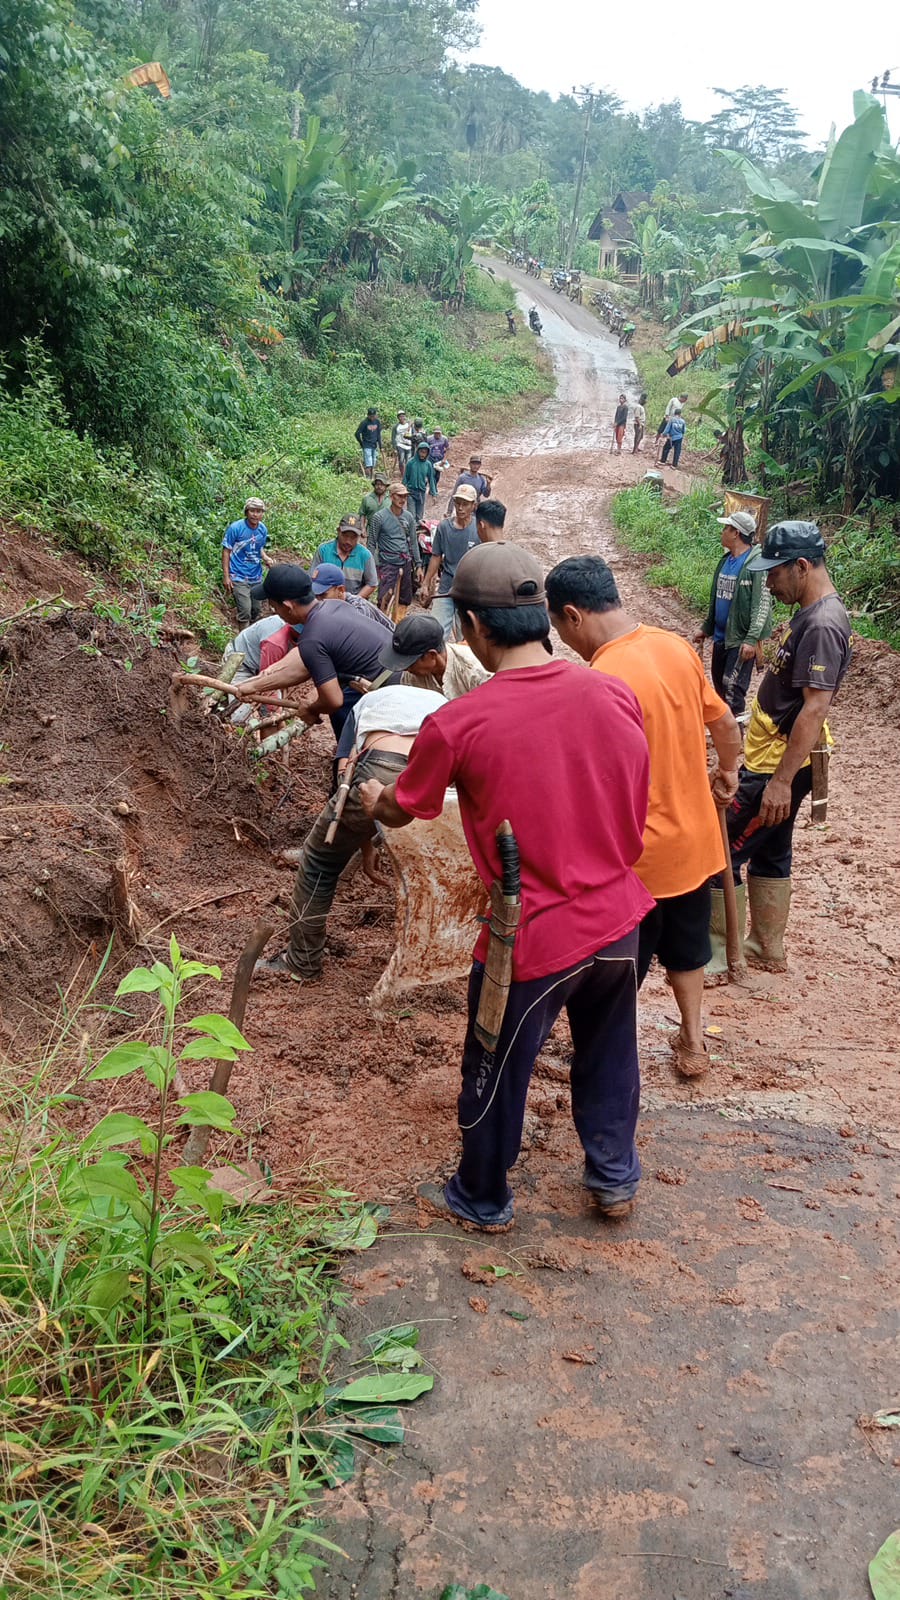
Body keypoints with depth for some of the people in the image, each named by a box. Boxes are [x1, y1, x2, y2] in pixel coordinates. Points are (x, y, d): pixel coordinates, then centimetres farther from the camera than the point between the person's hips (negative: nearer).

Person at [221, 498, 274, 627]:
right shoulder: (235, 528, -15)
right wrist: (226, 576, -13)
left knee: (256, 609, 13)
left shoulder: (263, 529, 0)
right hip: (239, 577, -5)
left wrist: (265, 557, -7)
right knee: (245, 611, -12)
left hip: (257, 577, 5)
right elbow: (226, 551, -9)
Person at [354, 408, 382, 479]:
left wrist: (380, 446, 5)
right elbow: (357, 434, -8)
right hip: (367, 447, -5)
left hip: (374, 446, 5)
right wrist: (362, 444, -1)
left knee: (373, 465, 8)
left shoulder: (377, 421, 3)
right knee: (368, 465, -12)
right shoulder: (364, 422, -12)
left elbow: (378, 434, 9)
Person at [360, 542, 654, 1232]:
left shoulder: (457, 724, -20)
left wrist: (372, 798, 22)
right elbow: (637, 814, 5)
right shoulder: (616, 695, -9)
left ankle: (482, 1200, 39)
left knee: (496, 1077, 19)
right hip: (619, 917, 4)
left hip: (534, 937, -4)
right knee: (608, 1056, 26)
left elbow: (399, 811, -1)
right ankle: (615, 1177, 44)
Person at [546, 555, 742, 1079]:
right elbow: (726, 724, 8)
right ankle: (692, 1042, 42)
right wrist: (729, 771, 27)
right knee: (687, 945, 27)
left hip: (639, 853, -7)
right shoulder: (676, 646, -5)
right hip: (695, 838, 7)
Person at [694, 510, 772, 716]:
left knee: (732, 690, -11)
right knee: (719, 686, 16)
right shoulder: (726, 560, 10)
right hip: (721, 636, 9)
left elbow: (762, 605, -20)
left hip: (741, 640, -9)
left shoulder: (756, 565, -16)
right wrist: (706, 629, 23)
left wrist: (752, 639, -27)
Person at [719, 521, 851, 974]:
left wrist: (781, 781, -27)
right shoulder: (810, 614, 9)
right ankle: (767, 950, 29)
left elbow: (814, 709, -27)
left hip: (778, 767, -10)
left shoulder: (822, 625, -22)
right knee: (768, 856, 18)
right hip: (770, 760, 10)